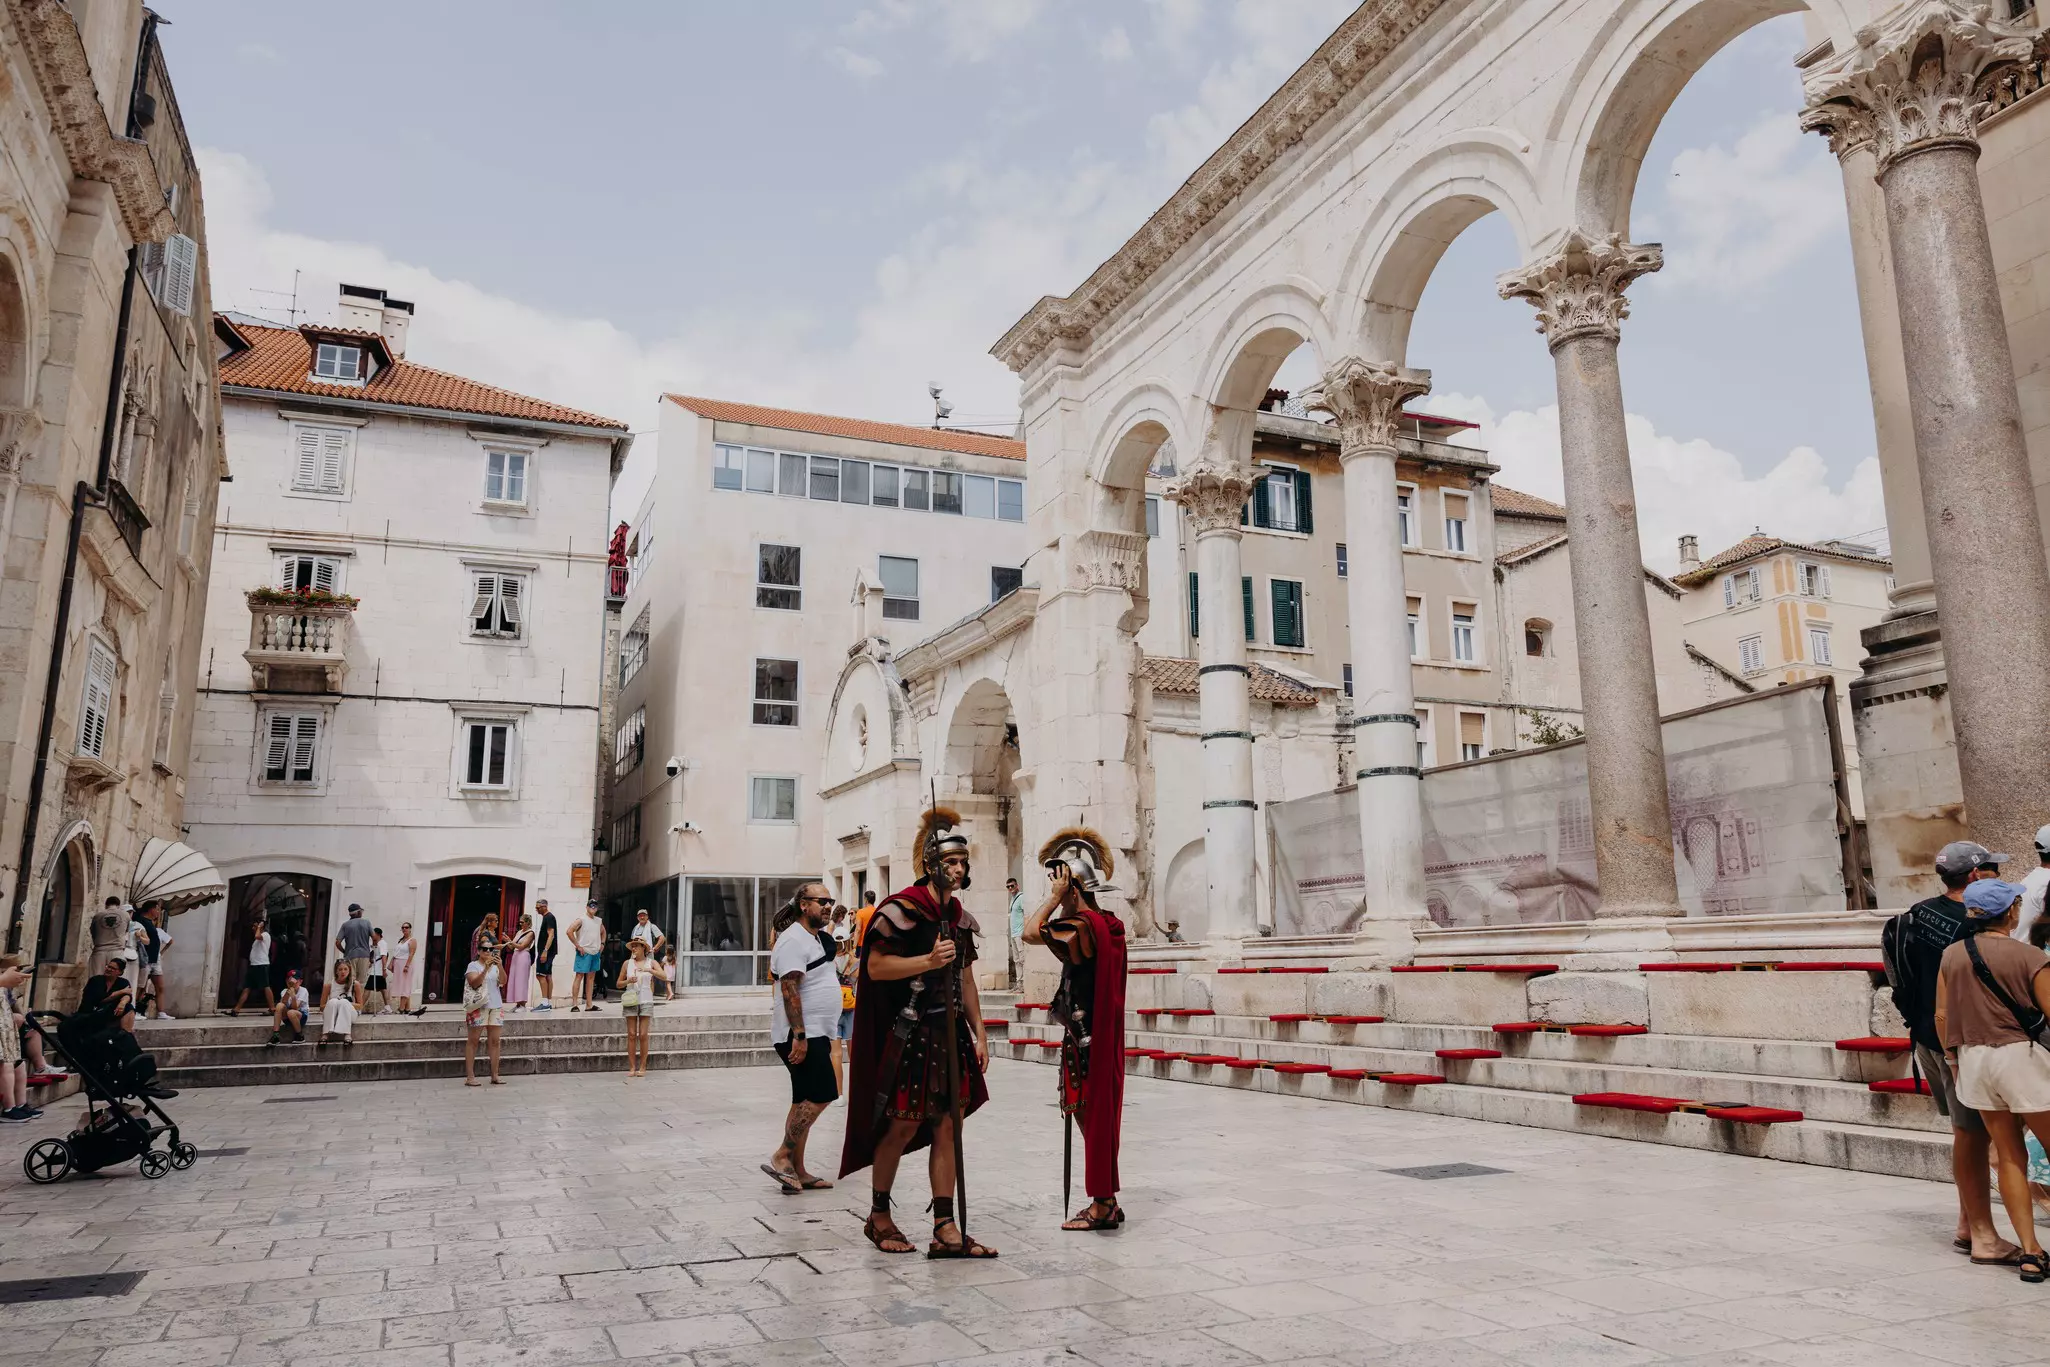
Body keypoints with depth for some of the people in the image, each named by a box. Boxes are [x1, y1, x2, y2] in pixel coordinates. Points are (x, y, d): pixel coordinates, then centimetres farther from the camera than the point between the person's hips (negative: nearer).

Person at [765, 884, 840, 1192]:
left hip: (815, 1034, 10)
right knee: (821, 1096, -12)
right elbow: (790, 989, -21)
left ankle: (797, 1172, 13)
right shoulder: (794, 940, -14)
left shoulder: (818, 937, 17)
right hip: (801, 1036, -10)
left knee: (806, 1103, 10)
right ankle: (781, 1157, -5)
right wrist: (799, 1036, -26)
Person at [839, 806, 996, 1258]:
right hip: (910, 1035, -7)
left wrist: (979, 1033, 13)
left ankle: (945, 1229, 8)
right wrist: (928, 960, -25)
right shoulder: (902, 908, -11)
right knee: (904, 1126, 2)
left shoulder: (958, 916, 12)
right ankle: (879, 1217, 22)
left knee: (947, 1127, 4)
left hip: (950, 1034, 7)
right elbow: (875, 967, -15)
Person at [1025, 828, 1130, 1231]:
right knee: (1099, 1116, 15)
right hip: (1103, 1040, 9)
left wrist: (1057, 895, -17)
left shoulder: (1082, 926, -19)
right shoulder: (1109, 925, 10)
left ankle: (1103, 1205, 6)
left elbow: (1031, 932, -29)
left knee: (1092, 1118, -1)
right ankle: (1105, 1202, 22)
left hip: (1085, 1042, -9)